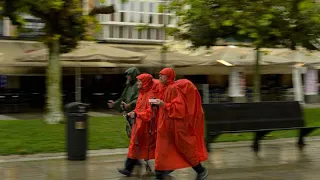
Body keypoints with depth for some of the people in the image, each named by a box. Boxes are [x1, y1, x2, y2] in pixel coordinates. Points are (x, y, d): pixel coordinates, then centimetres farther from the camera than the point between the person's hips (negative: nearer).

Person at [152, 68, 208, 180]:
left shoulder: (174, 88, -15)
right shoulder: (164, 88, 12)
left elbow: (179, 106, -21)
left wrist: (164, 105, -23)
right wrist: (159, 104, 6)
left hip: (175, 124, -9)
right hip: (165, 124, 9)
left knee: (184, 148, 1)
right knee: (162, 150, 7)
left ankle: (201, 170, 17)